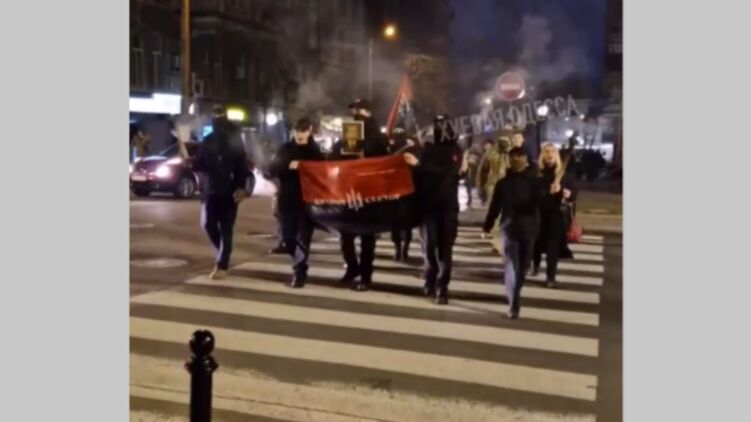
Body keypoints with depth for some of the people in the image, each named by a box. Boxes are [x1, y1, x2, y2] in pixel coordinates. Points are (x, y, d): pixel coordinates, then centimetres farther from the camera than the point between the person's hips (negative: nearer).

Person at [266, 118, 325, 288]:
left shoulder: (315, 151, 5)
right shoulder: (286, 149, 7)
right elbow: (272, 169, -3)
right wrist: (288, 165, -20)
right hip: (287, 200, 3)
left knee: (303, 237, -5)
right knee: (288, 237, 8)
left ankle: (299, 272, 0)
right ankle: (300, 265, 31)